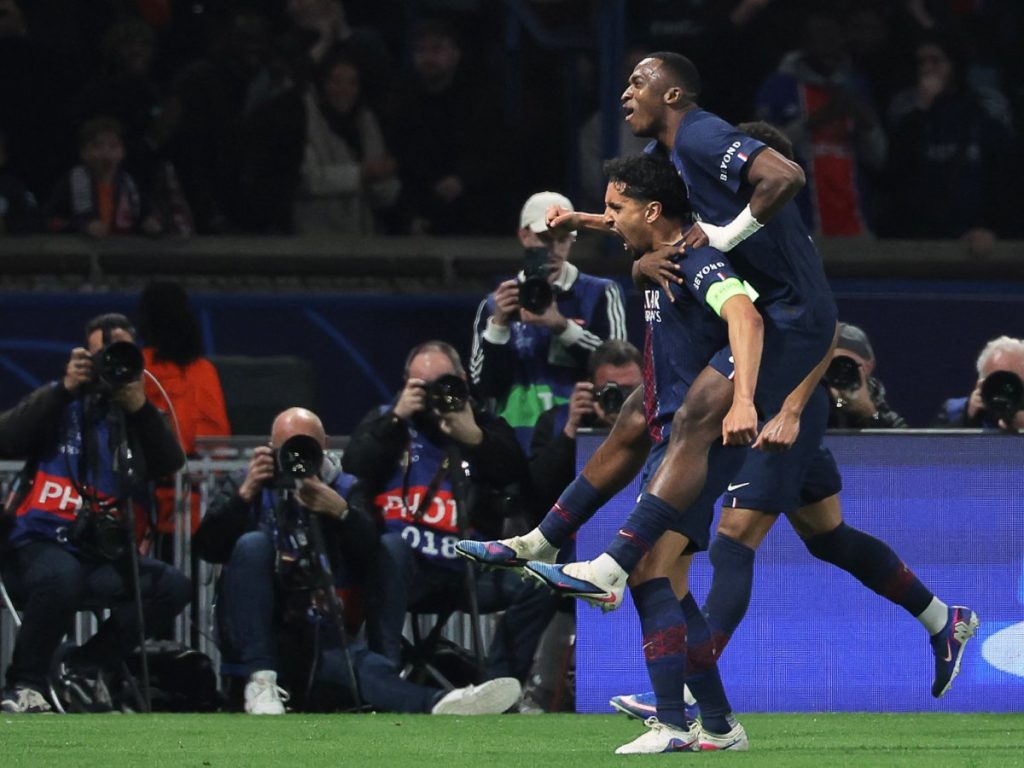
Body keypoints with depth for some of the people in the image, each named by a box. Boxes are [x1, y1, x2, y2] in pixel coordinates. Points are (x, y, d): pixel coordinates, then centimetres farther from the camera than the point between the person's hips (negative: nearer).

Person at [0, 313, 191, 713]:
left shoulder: (139, 419, 15)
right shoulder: (59, 405, 8)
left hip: (104, 557, 4)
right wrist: (65, 390, -15)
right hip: (39, 546, -4)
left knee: (172, 586, -21)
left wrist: (139, 406, -16)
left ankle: (85, 668, -11)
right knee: (62, 576, -38)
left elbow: (170, 464, -3)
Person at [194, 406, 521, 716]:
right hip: (254, 634, 0)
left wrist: (342, 513, -15)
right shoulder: (249, 486, 14)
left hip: (321, 636, 0)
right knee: (253, 544, -28)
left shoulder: (346, 491, 14)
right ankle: (261, 682, -38)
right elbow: (209, 548, -2)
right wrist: (244, 496, -14)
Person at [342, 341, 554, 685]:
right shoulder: (383, 421, 15)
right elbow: (354, 471, -5)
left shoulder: (485, 425, 15)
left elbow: (519, 477, -3)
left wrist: (475, 438, -15)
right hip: (403, 567, -2)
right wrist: (397, 419, -10)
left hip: (469, 570, 2)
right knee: (390, 548, -36)